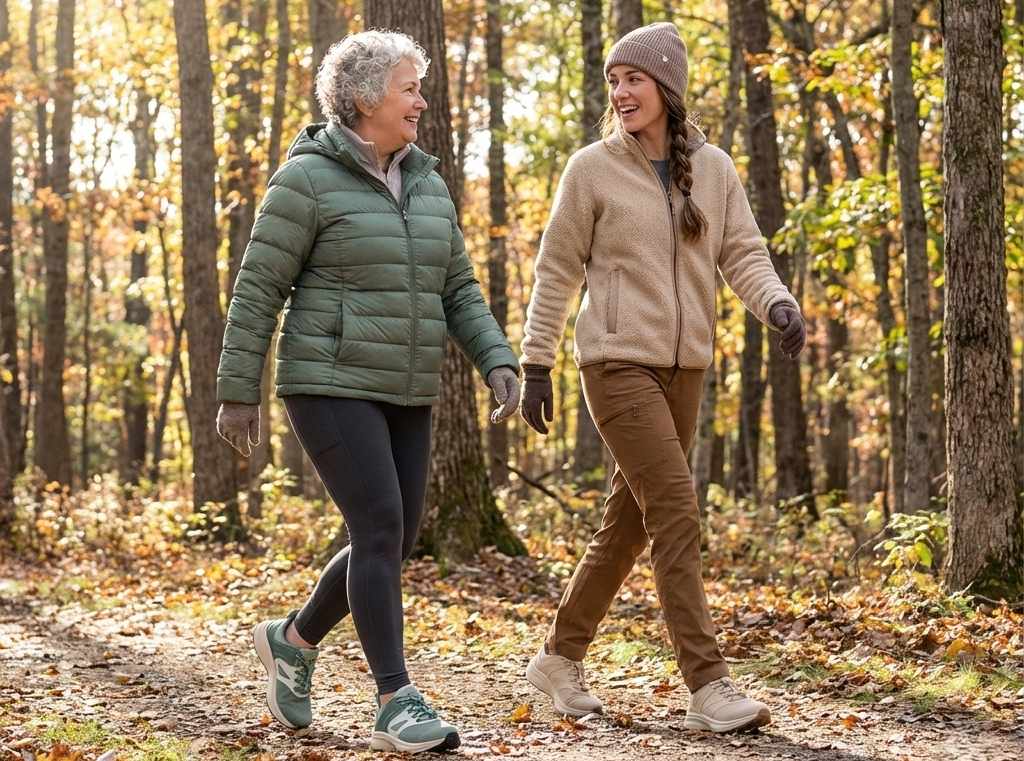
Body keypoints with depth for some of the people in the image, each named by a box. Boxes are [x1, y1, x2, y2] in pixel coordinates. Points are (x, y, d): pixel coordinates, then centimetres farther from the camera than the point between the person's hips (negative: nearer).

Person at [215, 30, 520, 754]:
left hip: (402, 396, 7)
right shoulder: (308, 179, -10)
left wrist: (500, 364, -3)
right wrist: (239, 393, -8)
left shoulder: (424, 184, 11)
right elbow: (258, 290, -8)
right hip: (330, 387, -7)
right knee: (381, 530, -17)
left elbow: (457, 292, 11)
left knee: (391, 543, 7)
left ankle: (294, 639, 30)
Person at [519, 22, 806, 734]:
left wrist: (778, 302, -17)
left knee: (629, 521, 11)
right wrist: (536, 364, 0)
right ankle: (708, 687, -14)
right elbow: (557, 272, 1)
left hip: (685, 367, 5)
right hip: (619, 362, -5)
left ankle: (560, 657, 26)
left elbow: (743, 254, 3)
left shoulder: (713, 168, 7)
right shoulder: (593, 168, -3)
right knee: (677, 512, -14)